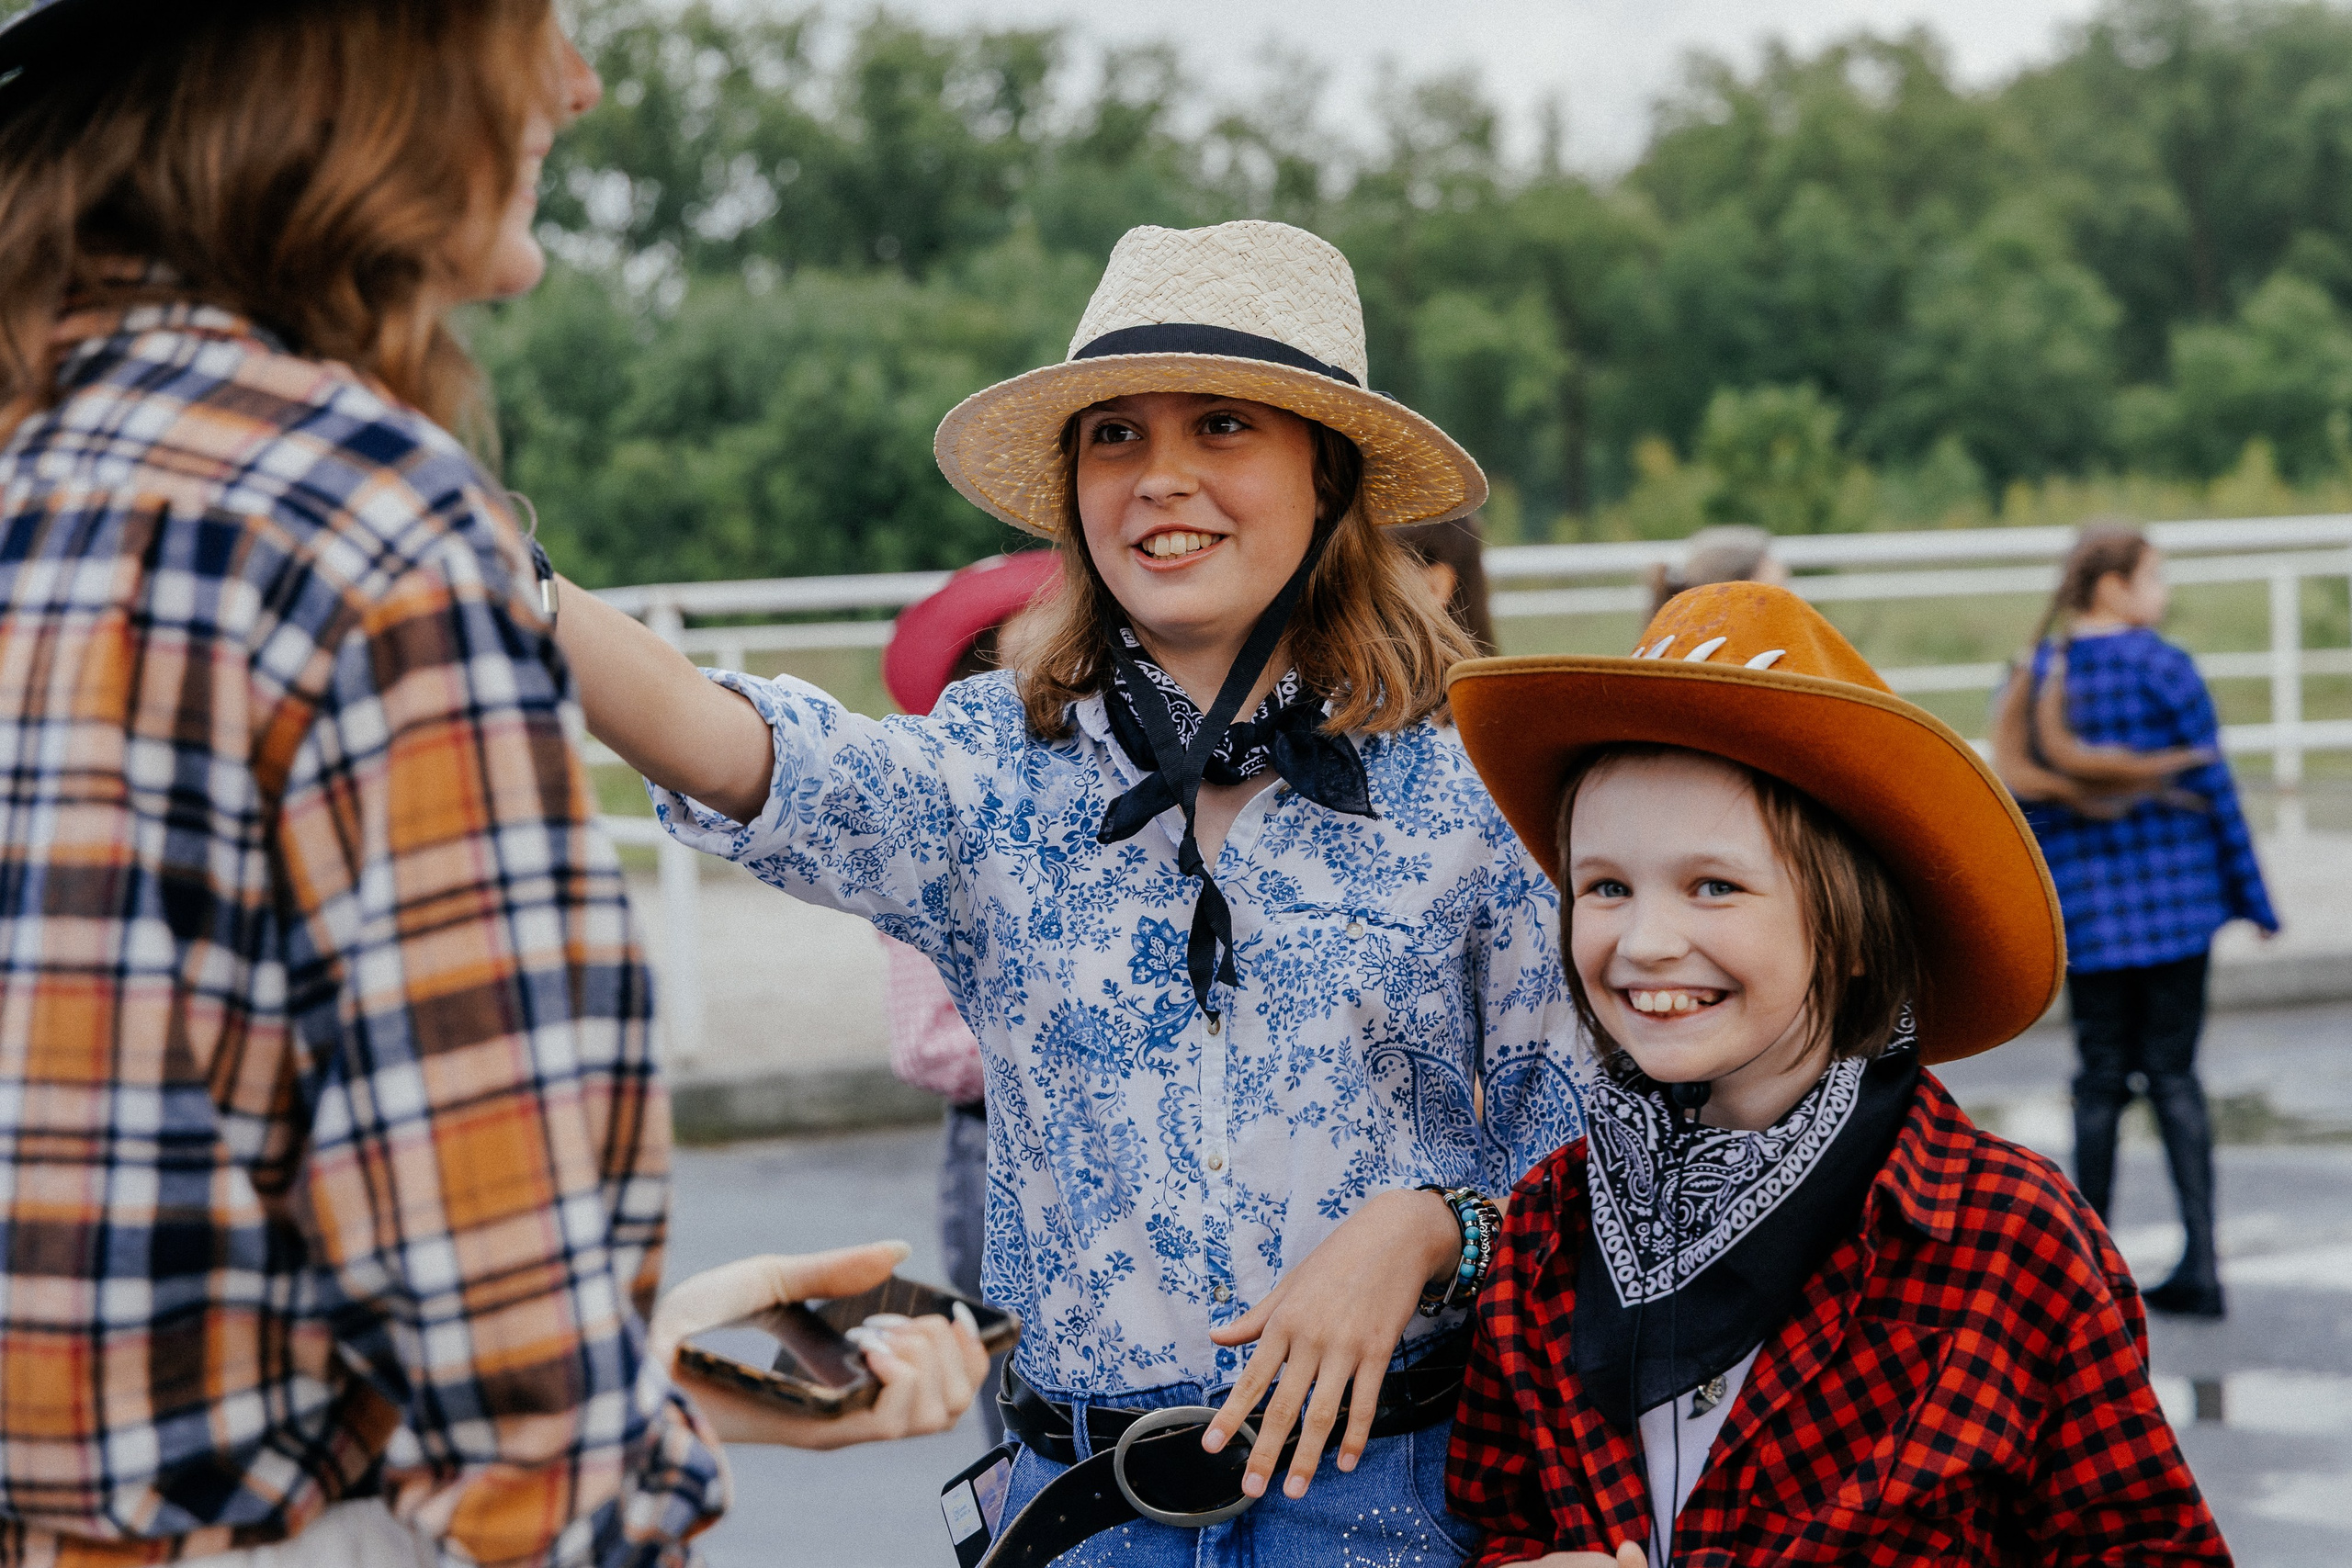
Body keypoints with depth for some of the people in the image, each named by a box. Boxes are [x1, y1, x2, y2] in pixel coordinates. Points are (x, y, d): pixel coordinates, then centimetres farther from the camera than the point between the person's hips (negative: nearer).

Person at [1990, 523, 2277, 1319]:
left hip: (2085, 909, 2)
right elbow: (2213, 787, -7)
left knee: (2100, 1077, 10)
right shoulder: (2163, 668, -9)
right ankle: (2200, 1266, 2)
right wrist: (2251, 896, 1)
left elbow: (2027, 796, 6)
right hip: (2175, 900, -2)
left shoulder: (2032, 676, 2)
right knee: (2173, 1073, 4)